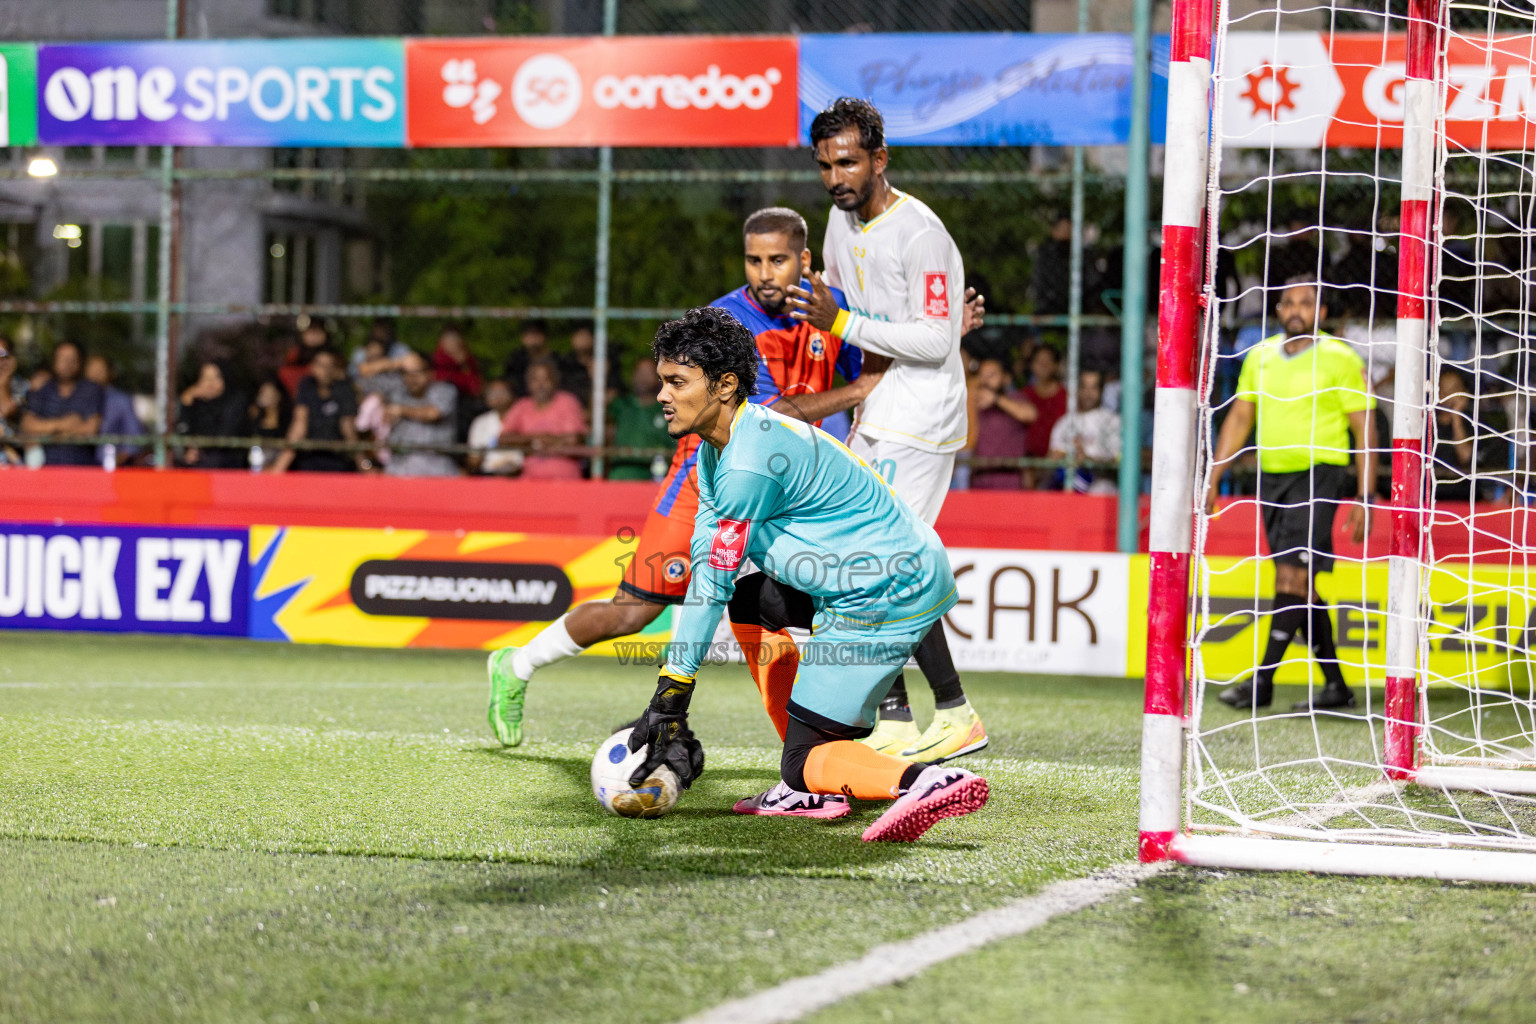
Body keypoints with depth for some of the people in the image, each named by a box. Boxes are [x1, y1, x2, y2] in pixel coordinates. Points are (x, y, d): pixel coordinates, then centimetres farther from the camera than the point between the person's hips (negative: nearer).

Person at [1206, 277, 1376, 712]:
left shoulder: (1340, 358, -4)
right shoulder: (1259, 356, 11)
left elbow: (1364, 431, -4)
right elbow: (1238, 418, 18)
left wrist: (1365, 499, -9)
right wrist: (1212, 479, 12)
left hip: (1319, 475, -6)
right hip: (1272, 477, 6)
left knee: (1292, 576, -14)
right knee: (1300, 584, 7)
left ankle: (1263, 680, -14)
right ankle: (1335, 685, 15)